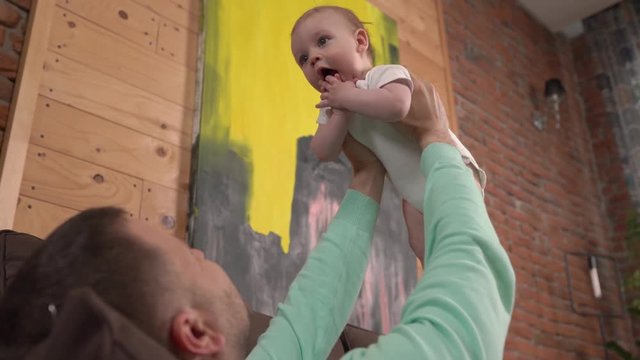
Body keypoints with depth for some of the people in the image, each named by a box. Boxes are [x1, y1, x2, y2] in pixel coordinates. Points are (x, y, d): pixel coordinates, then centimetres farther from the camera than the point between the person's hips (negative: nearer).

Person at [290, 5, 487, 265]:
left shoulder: (383, 74, -22)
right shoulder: (332, 106, 0)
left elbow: (397, 106, -45)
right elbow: (324, 154, -12)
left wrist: (348, 96, -31)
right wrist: (340, 112, -25)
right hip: (413, 188, 7)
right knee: (421, 245, 6)